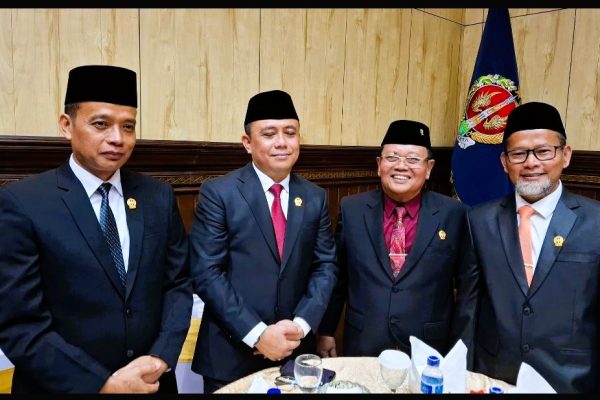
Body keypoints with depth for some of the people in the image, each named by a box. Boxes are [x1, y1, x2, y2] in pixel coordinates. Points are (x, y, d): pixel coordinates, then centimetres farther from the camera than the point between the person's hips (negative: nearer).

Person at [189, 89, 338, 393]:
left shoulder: (315, 198, 3)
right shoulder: (218, 193, -9)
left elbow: (325, 266, 2)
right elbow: (206, 273, -13)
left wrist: (301, 324, -11)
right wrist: (256, 334, -16)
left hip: (295, 348, 4)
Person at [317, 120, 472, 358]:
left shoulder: (453, 214, -6)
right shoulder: (352, 209, -3)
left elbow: (466, 285, 0)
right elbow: (336, 277, 4)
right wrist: (326, 331, 6)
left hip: (428, 350, 0)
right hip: (362, 346, 1)